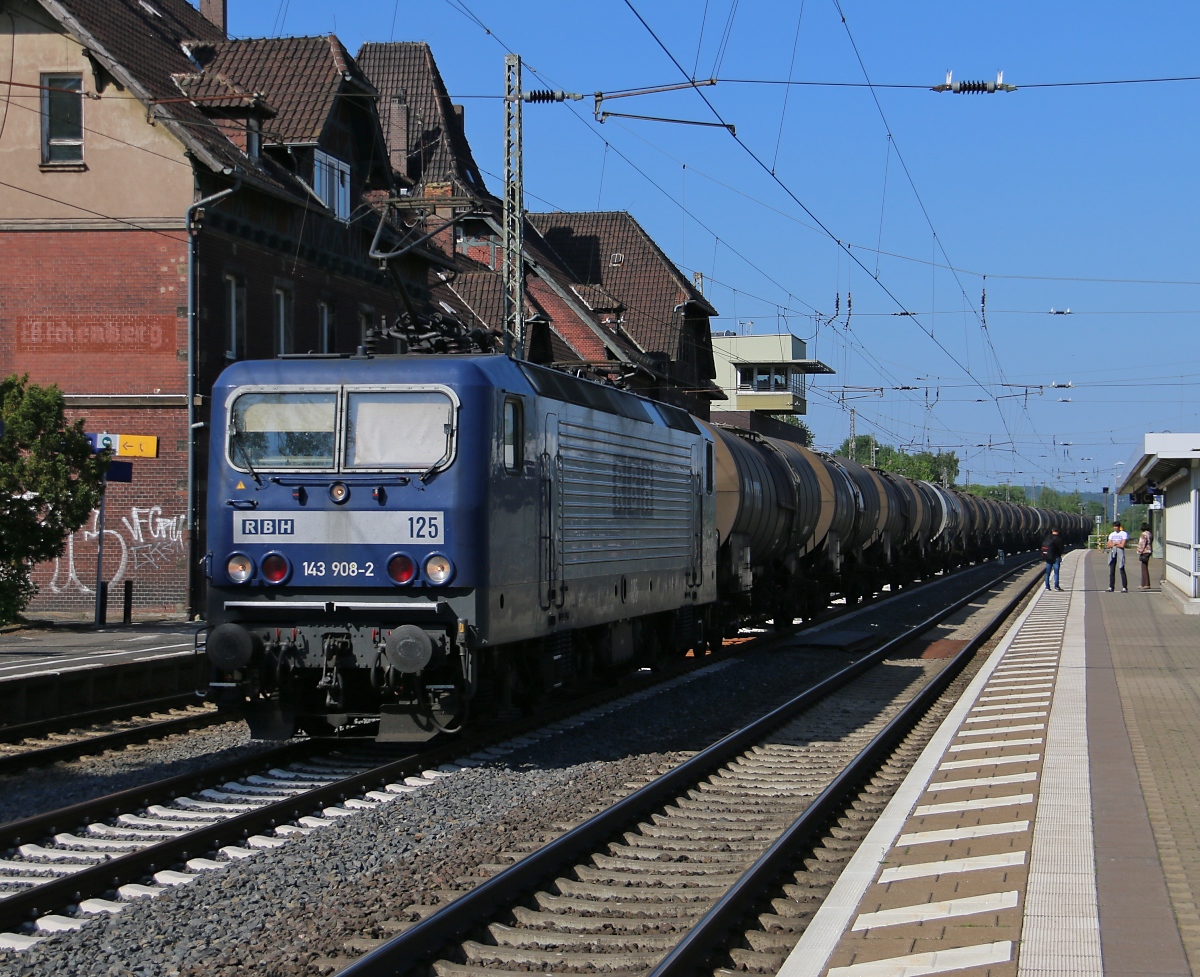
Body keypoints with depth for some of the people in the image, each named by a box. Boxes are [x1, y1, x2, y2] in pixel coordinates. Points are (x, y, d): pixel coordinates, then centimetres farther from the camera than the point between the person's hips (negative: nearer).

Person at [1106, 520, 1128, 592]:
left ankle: (1124, 587, -8)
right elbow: (1108, 545, 10)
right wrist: (1116, 543, -6)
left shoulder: (1124, 534, 0)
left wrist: (1113, 544, -2)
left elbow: (1122, 545, -10)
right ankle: (1111, 587, 9)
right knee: (1111, 571, 4)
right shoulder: (1111, 534, 17)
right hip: (1112, 553, 5)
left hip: (1120, 552, -5)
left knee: (1122, 570, -9)